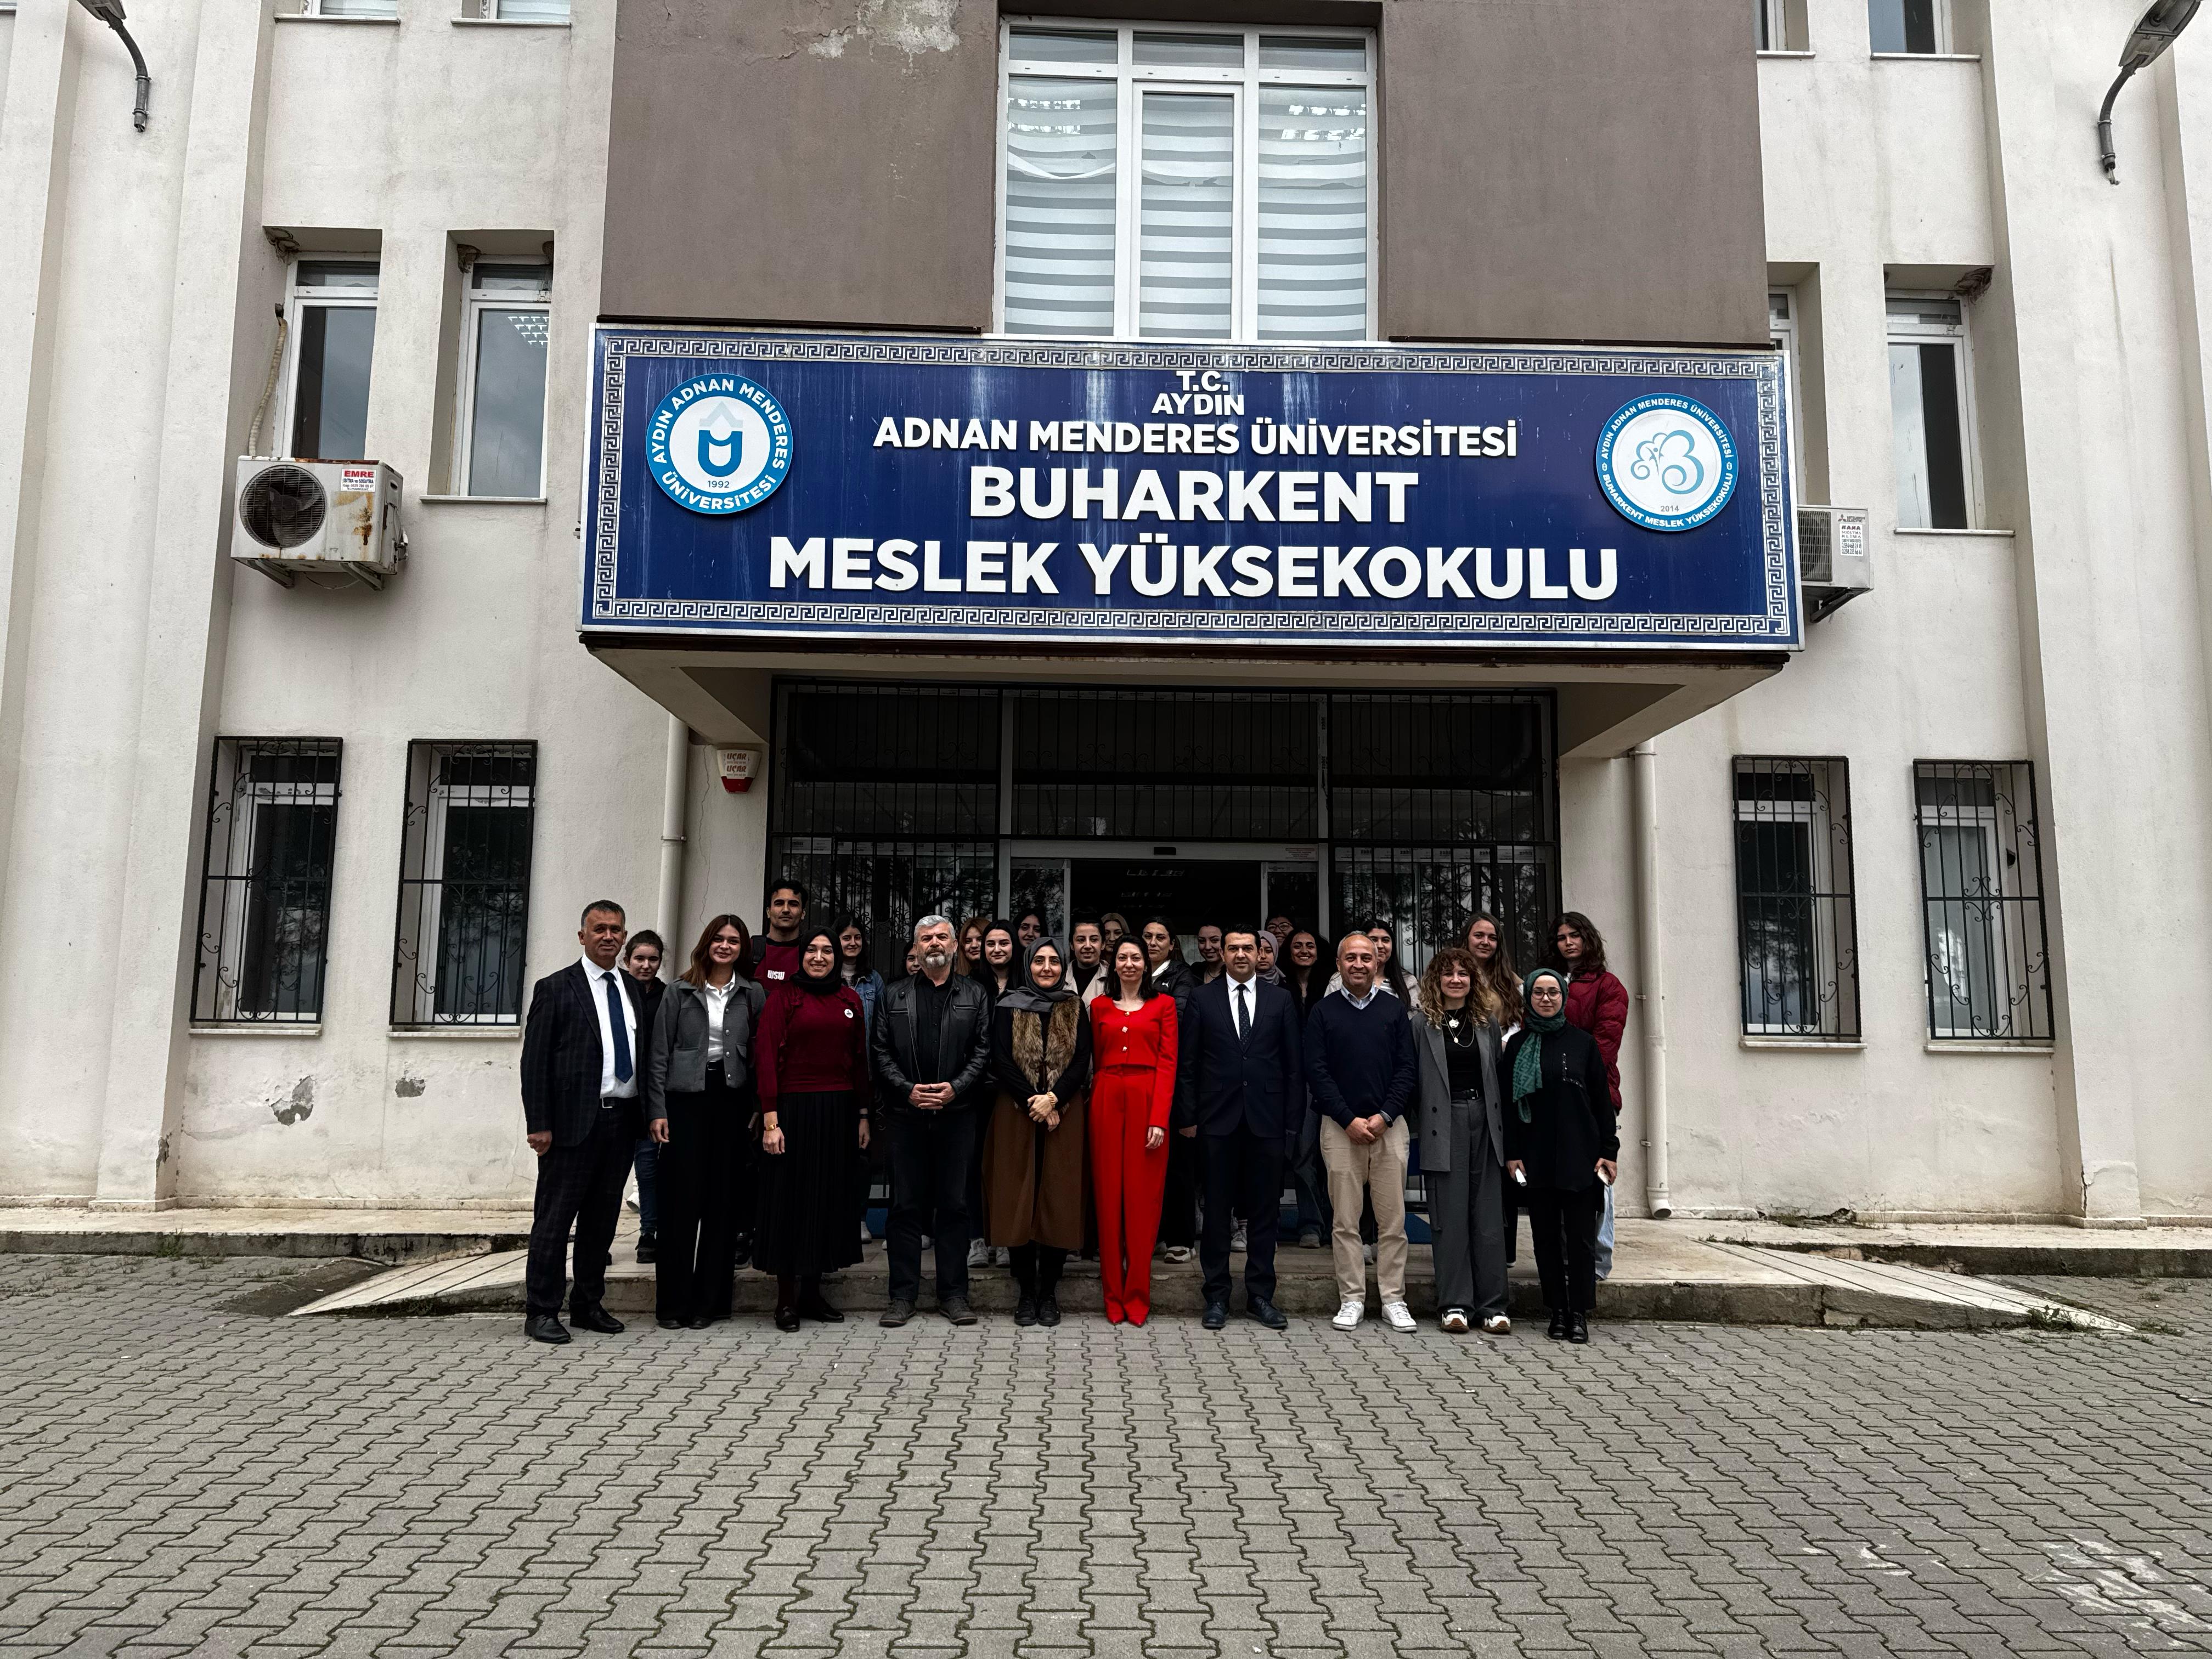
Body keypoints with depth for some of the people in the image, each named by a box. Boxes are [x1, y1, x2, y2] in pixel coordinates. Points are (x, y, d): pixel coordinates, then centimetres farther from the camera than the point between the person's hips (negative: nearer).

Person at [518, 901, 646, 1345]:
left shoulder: (635, 989, 13)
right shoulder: (555, 989, -1)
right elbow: (534, 1061, -5)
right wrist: (538, 1124, -11)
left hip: (622, 1120, 5)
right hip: (574, 1121, -5)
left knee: (603, 1218, 12)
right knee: (555, 1218, 0)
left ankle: (588, 1305, 23)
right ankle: (541, 1312, 8)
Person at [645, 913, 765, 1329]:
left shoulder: (753, 994, 9)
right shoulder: (680, 991, 5)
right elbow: (659, 1053, 4)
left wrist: (758, 1108, 2)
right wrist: (657, 1110, -3)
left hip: (732, 1100, 1)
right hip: (685, 1098, -1)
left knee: (723, 1201, 3)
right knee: (680, 1199, -2)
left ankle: (708, 1302, 12)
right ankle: (672, 1301, 8)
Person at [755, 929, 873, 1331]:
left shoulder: (850, 999, 9)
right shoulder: (784, 996, -2)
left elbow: (860, 1059, 11)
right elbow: (768, 1057, -7)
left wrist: (863, 1115, 7)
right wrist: (770, 1120, -13)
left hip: (839, 1112, 4)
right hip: (794, 1108, -4)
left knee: (830, 1196, 9)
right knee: (789, 1196, 3)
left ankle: (813, 1291, 20)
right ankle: (786, 1297, 11)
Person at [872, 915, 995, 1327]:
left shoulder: (974, 995, 9)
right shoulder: (894, 995, 10)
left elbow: (983, 1050, 2)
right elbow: (882, 1052, 4)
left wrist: (955, 1087, -11)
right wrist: (907, 1089, -9)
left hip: (956, 1113, 0)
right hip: (906, 1113, 0)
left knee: (954, 1204, 4)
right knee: (906, 1204, 4)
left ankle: (953, 1293, 12)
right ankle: (903, 1294, 11)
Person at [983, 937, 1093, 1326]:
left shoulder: (1075, 1009, 7)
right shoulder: (1009, 1007, 4)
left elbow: (1082, 1061, -1)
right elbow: (1001, 1061, -3)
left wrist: (1053, 1099, -15)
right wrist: (1033, 1103, -12)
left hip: (1064, 1115, 1)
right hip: (1016, 1115, -1)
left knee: (1059, 1201, 0)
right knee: (1018, 1200, -1)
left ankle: (1049, 1293, 11)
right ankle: (1026, 1293, 9)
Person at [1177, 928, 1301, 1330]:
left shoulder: (1281, 1000, 6)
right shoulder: (1202, 999, 4)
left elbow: (1293, 1065, 5)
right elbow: (1189, 1063, 3)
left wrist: (1293, 1117, 0)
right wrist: (1188, 1116, -1)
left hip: (1267, 1118, 1)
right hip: (1218, 1119, -1)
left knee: (1264, 1210, 7)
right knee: (1217, 1210, 5)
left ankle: (1260, 1294, 17)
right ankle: (1217, 1296, 15)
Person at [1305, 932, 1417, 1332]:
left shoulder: (1394, 1010, 8)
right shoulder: (1323, 1013, 4)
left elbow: (1407, 1069, 4)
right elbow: (1317, 1071, -1)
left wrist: (1384, 1116, -8)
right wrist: (1349, 1120, -10)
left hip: (1389, 1125, 1)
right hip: (1340, 1127, -1)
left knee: (1393, 1220, 3)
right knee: (1345, 1221, 3)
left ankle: (1393, 1299, 11)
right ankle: (1352, 1300, 11)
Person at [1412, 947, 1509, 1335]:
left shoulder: (1487, 1020, 12)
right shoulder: (1422, 1022, 1)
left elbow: (1498, 1075, 13)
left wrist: (1500, 1125, 7)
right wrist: (1422, 1124, -7)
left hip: (1484, 1121, 3)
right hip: (1444, 1125, -3)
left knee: (1489, 1215, 3)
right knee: (1450, 1216, 0)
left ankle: (1493, 1306, 9)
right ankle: (1455, 1304, 8)